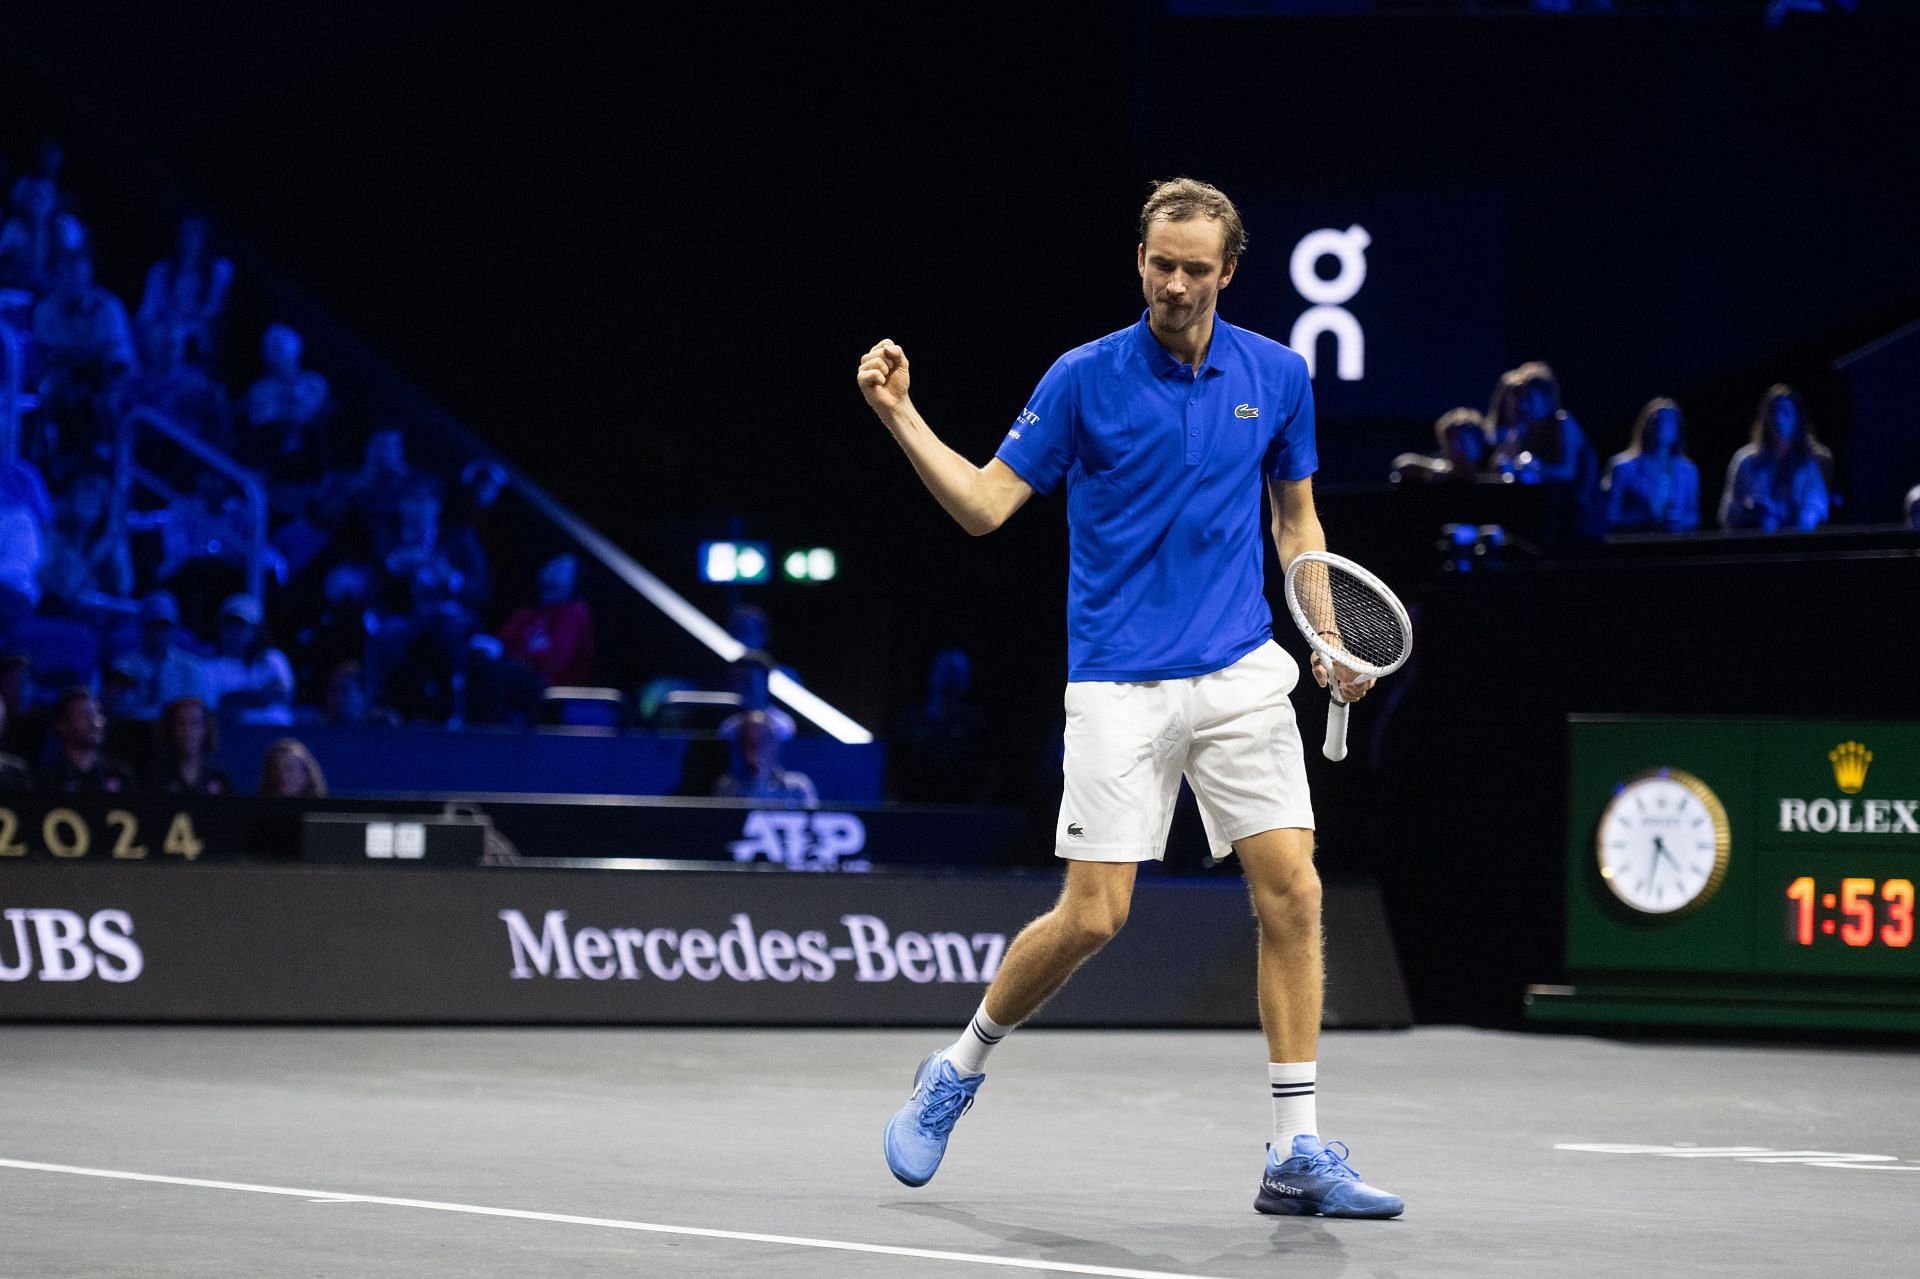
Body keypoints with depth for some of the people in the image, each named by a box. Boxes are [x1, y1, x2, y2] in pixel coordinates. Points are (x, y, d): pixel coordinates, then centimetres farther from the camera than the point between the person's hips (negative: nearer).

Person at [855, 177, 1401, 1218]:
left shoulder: (1278, 377, 5)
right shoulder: (1085, 379, -4)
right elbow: (986, 504, -3)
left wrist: (1329, 639, 4)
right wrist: (900, 418, -16)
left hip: (1242, 674, 3)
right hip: (1121, 687, -3)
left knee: (1292, 895, -7)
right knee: (1092, 916, -6)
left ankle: (1296, 1156, 0)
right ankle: (958, 1070, 20)